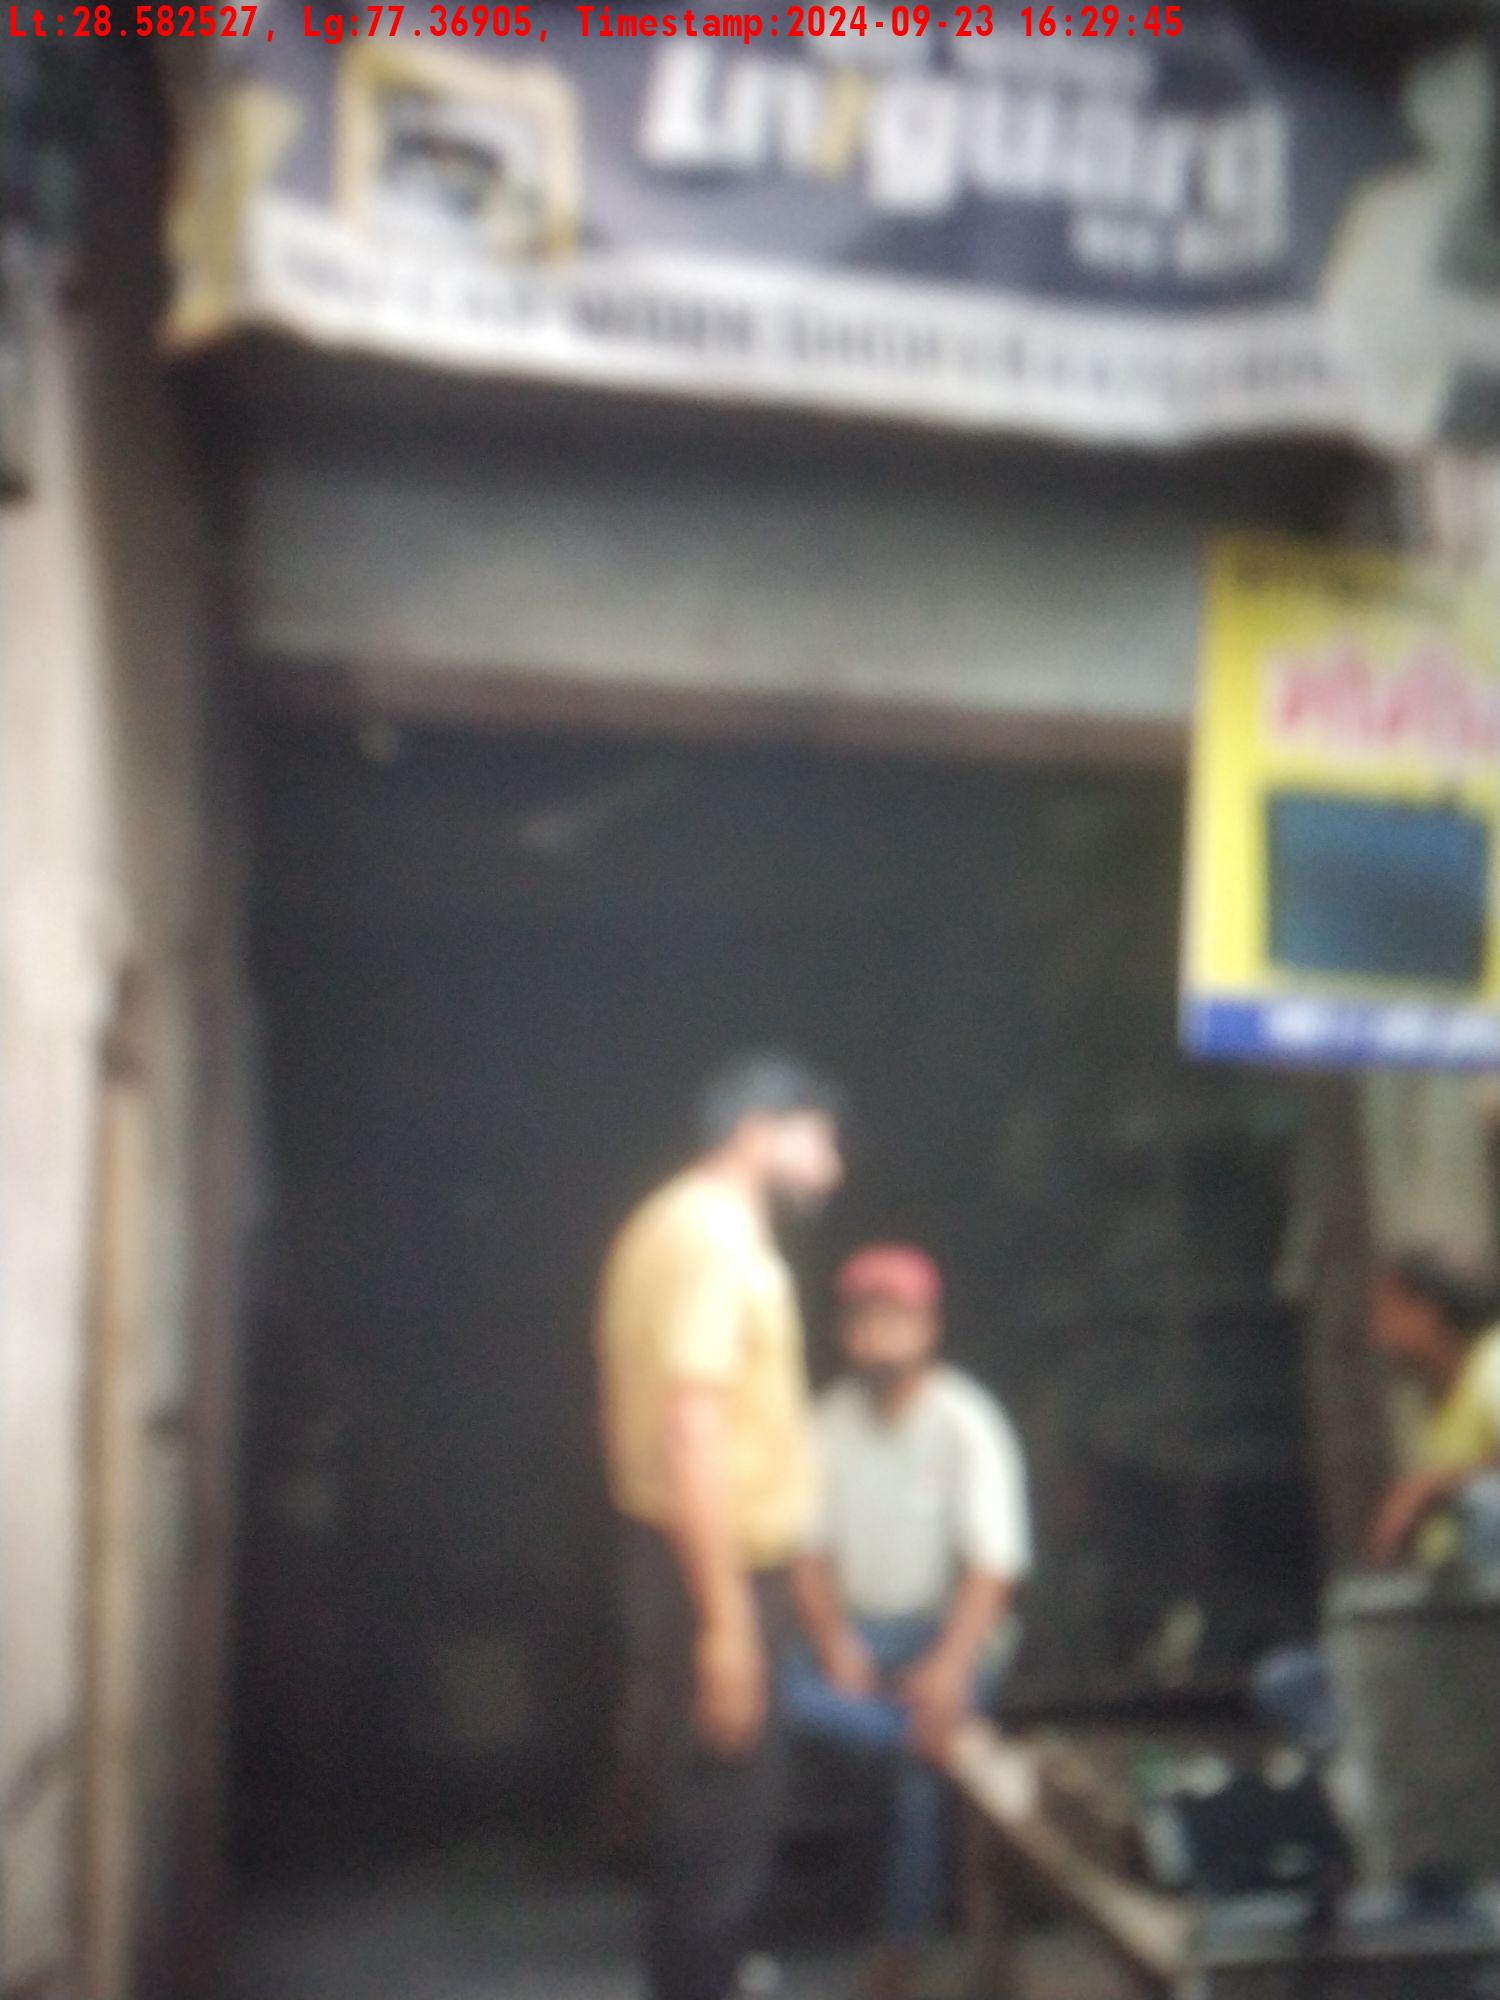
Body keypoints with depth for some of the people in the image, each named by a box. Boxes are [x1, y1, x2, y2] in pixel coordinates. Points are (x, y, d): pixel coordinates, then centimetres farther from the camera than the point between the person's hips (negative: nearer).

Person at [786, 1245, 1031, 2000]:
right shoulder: (833, 1420, 4)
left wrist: (950, 1665, -28)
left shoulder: (967, 1425, -7)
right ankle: (948, 1740, -24)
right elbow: (808, 1550, 1)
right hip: (856, 1631, 3)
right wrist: (834, 1644, -16)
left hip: (951, 1627, -3)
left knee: (920, 1764, -29)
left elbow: (992, 1566, -13)